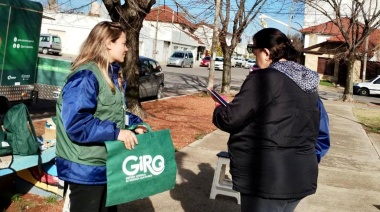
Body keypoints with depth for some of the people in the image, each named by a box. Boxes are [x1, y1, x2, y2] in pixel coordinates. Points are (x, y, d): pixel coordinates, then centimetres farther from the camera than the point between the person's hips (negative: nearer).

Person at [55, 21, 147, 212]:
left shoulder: (113, 74, 10)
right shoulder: (85, 77, -22)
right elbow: (76, 123, -30)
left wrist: (136, 124, 1)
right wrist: (116, 133, -29)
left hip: (108, 164, 10)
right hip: (86, 168, -10)